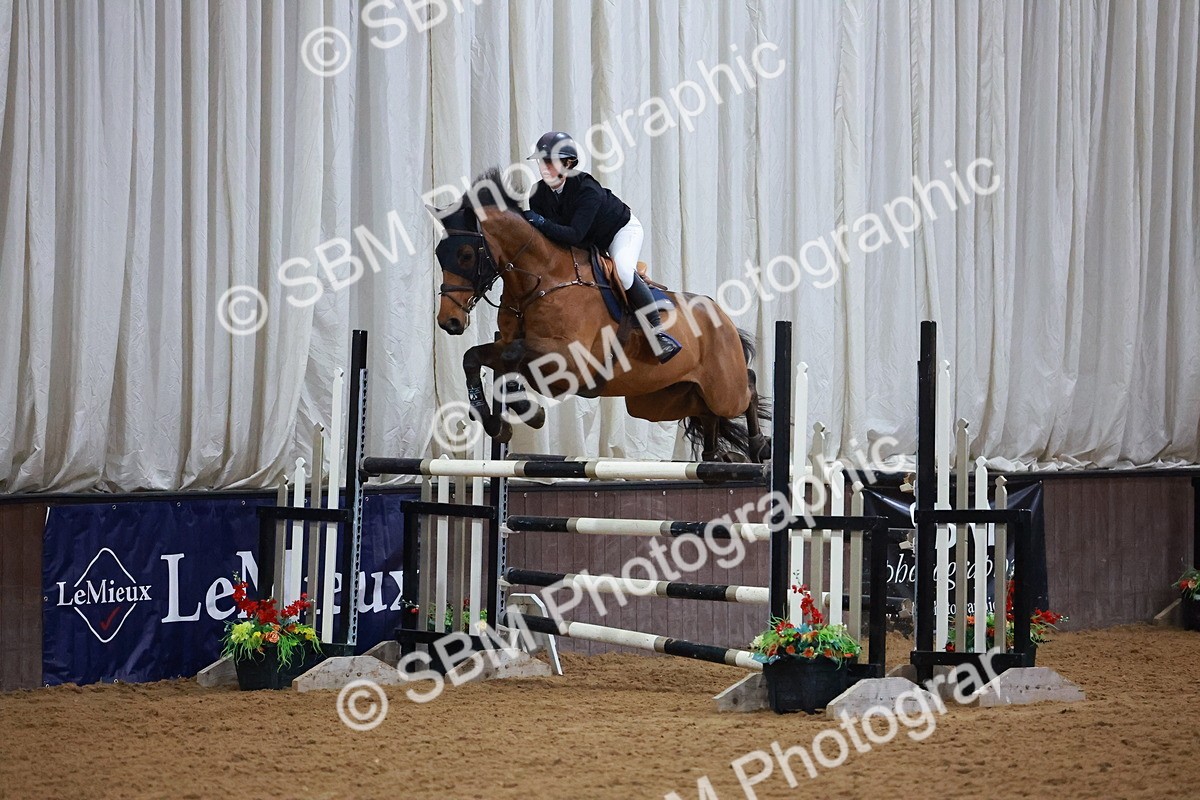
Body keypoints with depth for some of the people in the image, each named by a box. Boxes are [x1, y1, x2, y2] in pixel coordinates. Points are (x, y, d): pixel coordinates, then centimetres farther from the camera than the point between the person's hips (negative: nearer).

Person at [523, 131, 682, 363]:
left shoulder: (587, 189, -36)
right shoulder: (540, 193, -16)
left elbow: (574, 235, -43)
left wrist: (541, 222, -50)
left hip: (622, 229, -8)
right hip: (590, 243, 8)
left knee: (623, 270, -33)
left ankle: (658, 331, -24)